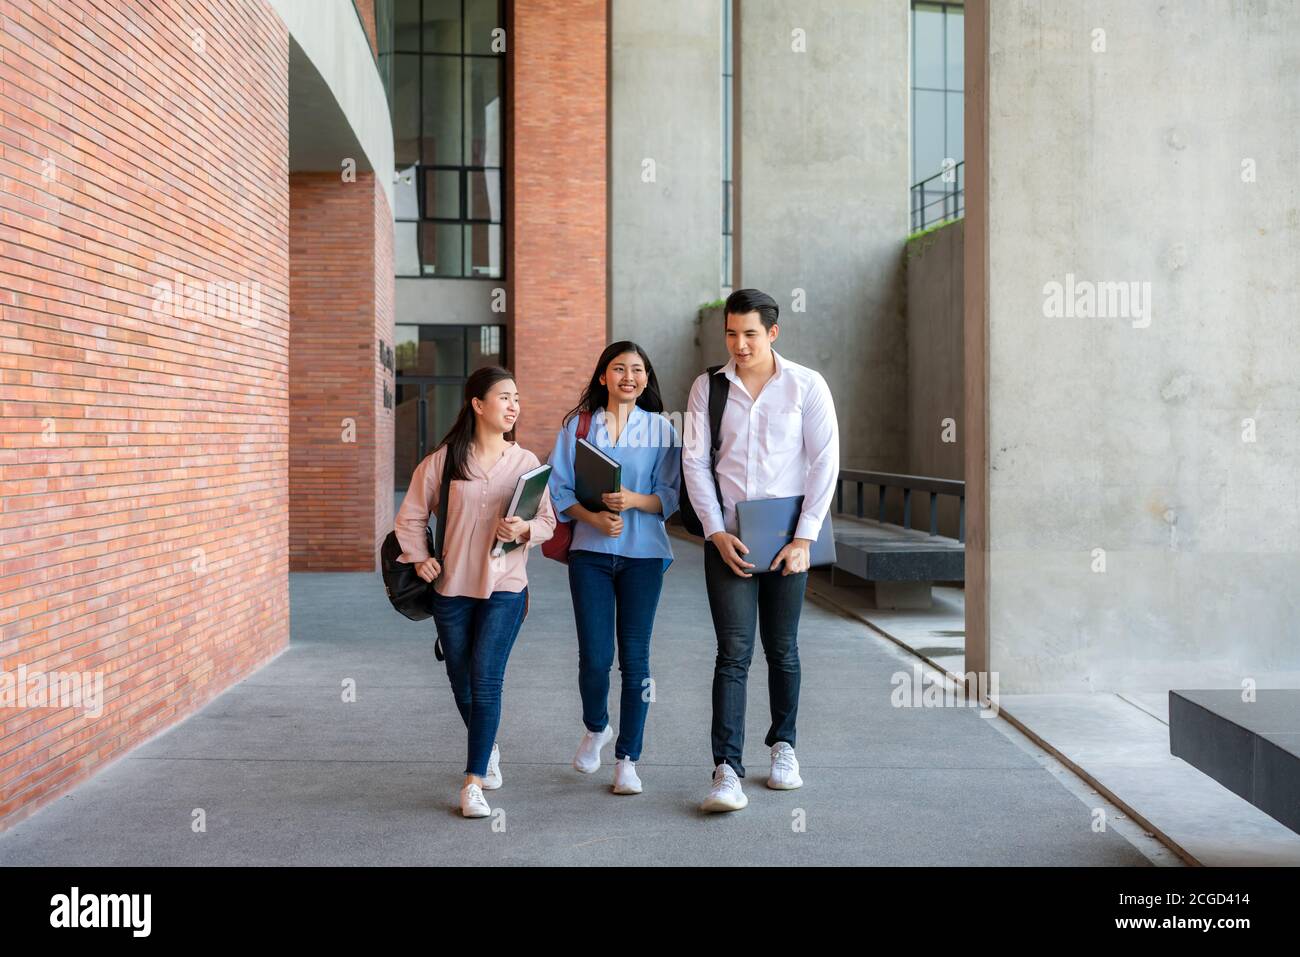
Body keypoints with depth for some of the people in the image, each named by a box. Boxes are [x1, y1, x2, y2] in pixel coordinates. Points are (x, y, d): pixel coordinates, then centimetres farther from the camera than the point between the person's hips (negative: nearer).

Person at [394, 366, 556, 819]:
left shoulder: (526, 462, 2)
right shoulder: (443, 459, 1)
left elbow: (548, 522, 4)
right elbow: (410, 516, 8)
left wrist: (524, 529, -16)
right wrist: (419, 559, -3)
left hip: (504, 587, -1)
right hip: (451, 587, 2)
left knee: (486, 679, -11)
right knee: (462, 682, 12)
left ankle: (473, 782, -5)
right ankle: (488, 750, 38)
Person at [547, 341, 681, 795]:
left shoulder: (661, 428, 6)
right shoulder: (578, 424, 6)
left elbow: (672, 495, 2)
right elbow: (558, 488, 2)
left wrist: (634, 500, -16)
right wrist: (595, 518, -14)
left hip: (644, 553, 0)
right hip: (590, 552, 0)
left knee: (635, 656, 1)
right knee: (594, 655, -3)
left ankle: (627, 759, 13)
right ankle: (595, 728, 29)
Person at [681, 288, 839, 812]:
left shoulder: (807, 386, 0)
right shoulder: (707, 388, 4)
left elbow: (824, 463, -3)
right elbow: (695, 461, 2)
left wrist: (804, 538, -9)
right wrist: (717, 533, -8)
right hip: (727, 538, 0)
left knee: (782, 650, 10)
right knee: (734, 652, -7)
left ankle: (783, 744, 31)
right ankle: (727, 771, -8)